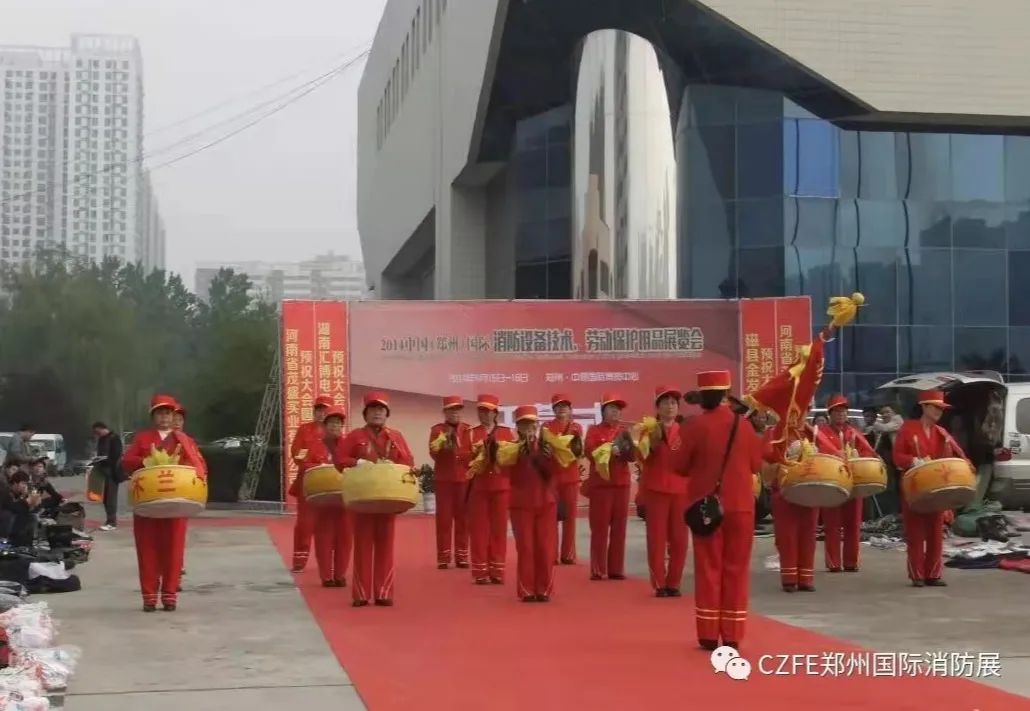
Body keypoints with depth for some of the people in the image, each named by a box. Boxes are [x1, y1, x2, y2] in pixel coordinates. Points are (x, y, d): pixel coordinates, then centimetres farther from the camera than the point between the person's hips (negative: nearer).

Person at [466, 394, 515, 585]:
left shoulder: (508, 432, 9)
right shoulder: (471, 434, 8)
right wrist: (476, 454, -19)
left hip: (501, 486, 0)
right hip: (478, 487, 0)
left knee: (499, 528, 3)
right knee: (479, 528, 0)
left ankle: (497, 571, 9)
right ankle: (480, 572, 5)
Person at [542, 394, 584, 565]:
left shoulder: (577, 427, 9)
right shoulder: (547, 427, 4)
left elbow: (580, 453, 4)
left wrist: (576, 446, -16)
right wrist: (547, 448, -22)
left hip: (571, 477, 2)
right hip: (551, 476, -2)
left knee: (570, 516, 2)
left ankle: (568, 554, 6)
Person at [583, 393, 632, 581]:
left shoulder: (623, 431, 12)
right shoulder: (594, 430, 1)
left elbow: (632, 456, 3)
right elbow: (590, 452, -13)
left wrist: (626, 448, -16)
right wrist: (609, 450, -25)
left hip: (621, 484, 4)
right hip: (600, 484, -4)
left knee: (619, 527, 4)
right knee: (599, 527, -2)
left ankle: (616, 569, 10)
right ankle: (598, 570, 2)